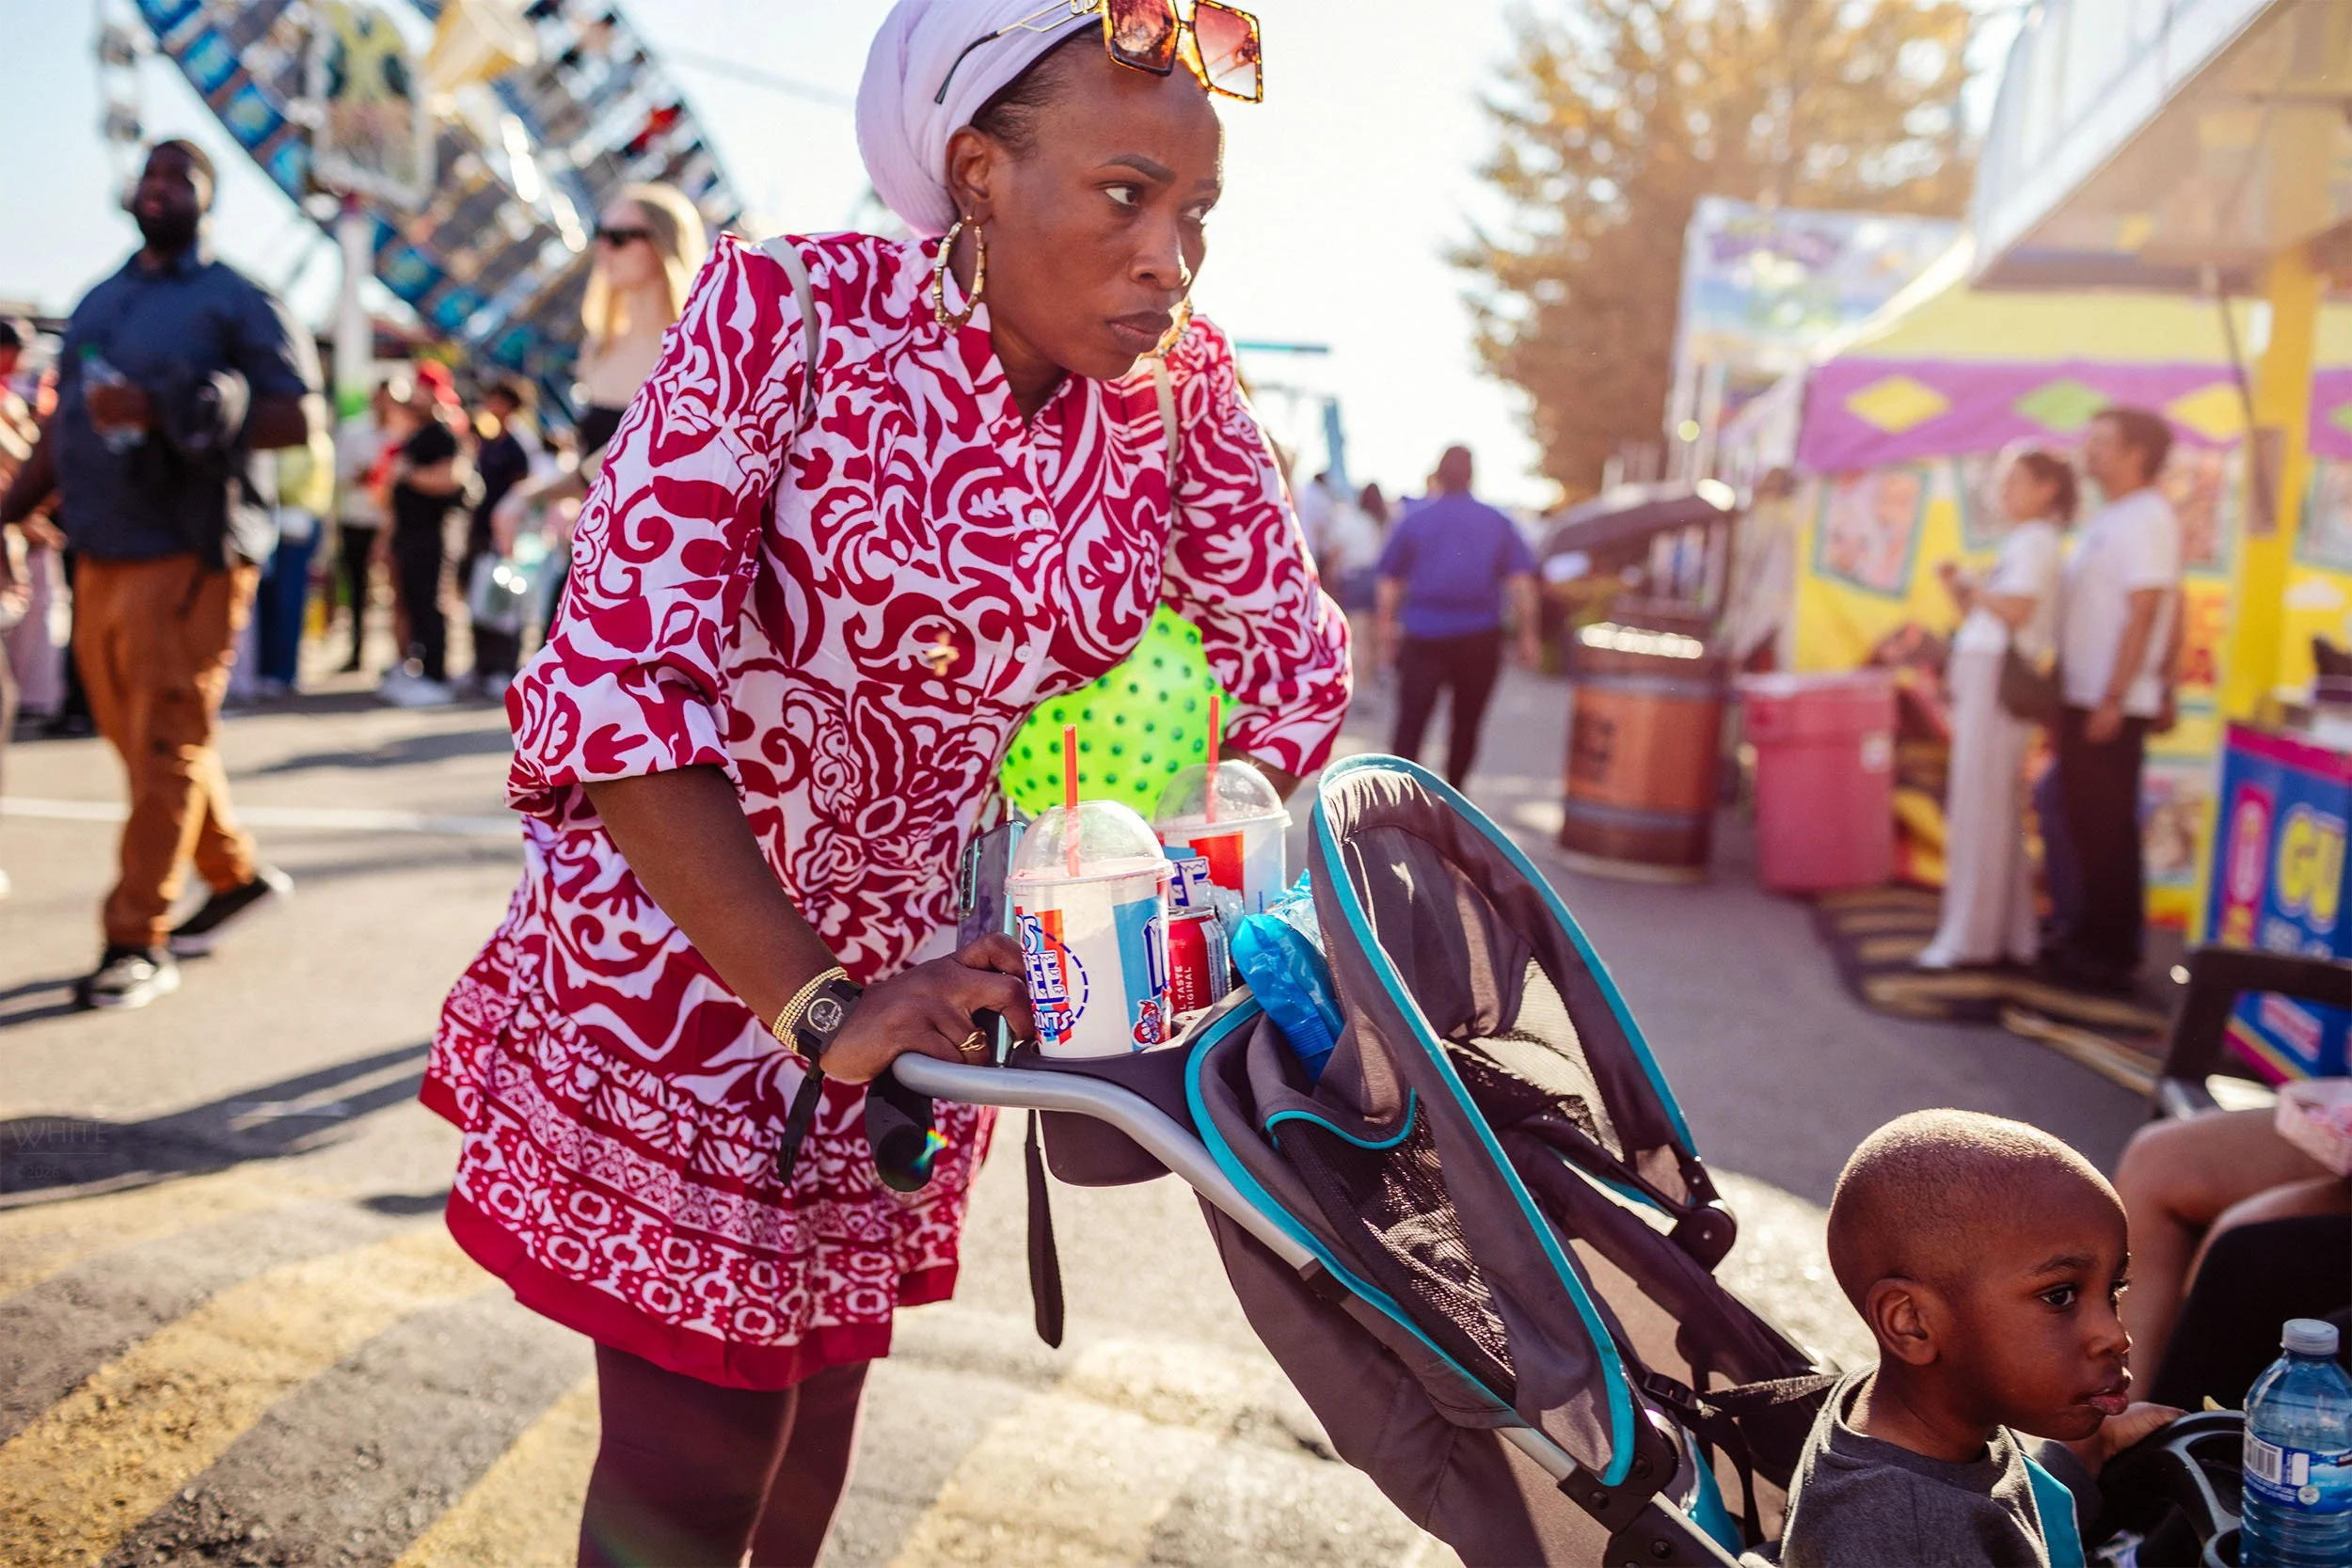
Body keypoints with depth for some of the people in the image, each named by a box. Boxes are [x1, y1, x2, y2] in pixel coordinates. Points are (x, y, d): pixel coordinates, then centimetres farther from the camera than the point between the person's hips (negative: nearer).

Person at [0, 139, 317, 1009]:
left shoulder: (236, 302, 0)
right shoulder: (96, 304, 19)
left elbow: (298, 416, -10)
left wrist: (166, 413, -18)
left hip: (186, 559, -6)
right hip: (100, 559, 7)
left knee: (165, 749, -5)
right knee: (140, 740, 11)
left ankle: (138, 943, -1)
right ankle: (238, 875, 29)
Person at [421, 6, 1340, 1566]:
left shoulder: (1180, 384, -8)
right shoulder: (788, 312, -21)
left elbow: (1295, 676, 2)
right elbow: (616, 680, -25)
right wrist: (818, 1011, -30)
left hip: (927, 967, 4)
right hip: (685, 951, -4)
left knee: (817, 1372, 19)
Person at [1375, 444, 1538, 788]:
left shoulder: (1415, 520, 3)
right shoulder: (1497, 523, 4)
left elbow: (1389, 582, 3)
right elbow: (1521, 582, 0)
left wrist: (1386, 636, 8)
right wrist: (1528, 636, 5)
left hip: (1424, 635, -1)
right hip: (1480, 638, 1)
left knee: (1410, 723, -5)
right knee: (1466, 724, 15)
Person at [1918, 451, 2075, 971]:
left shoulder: (2035, 542, -7)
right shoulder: (2020, 544, 23)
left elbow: (2017, 611, -20)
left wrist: (1970, 587, -6)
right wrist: (1957, 586, 6)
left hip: (2000, 679, -10)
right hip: (1981, 679, 10)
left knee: (1978, 807, -9)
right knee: (1996, 809, 11)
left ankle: (1969, 937, -8)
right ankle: (2012, 932, 16)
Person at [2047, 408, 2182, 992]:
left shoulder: (2145, 521, -14)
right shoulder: (2113, 519, 15)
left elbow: (2144, 614, -19)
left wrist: (2113, 699, -21)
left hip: (2110, 705, -9)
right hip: (2085, 697, 9)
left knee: (2105, 830, -3)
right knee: (2090, 823, 15)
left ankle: (2107, 955, 5)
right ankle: (2091, 939, 25)